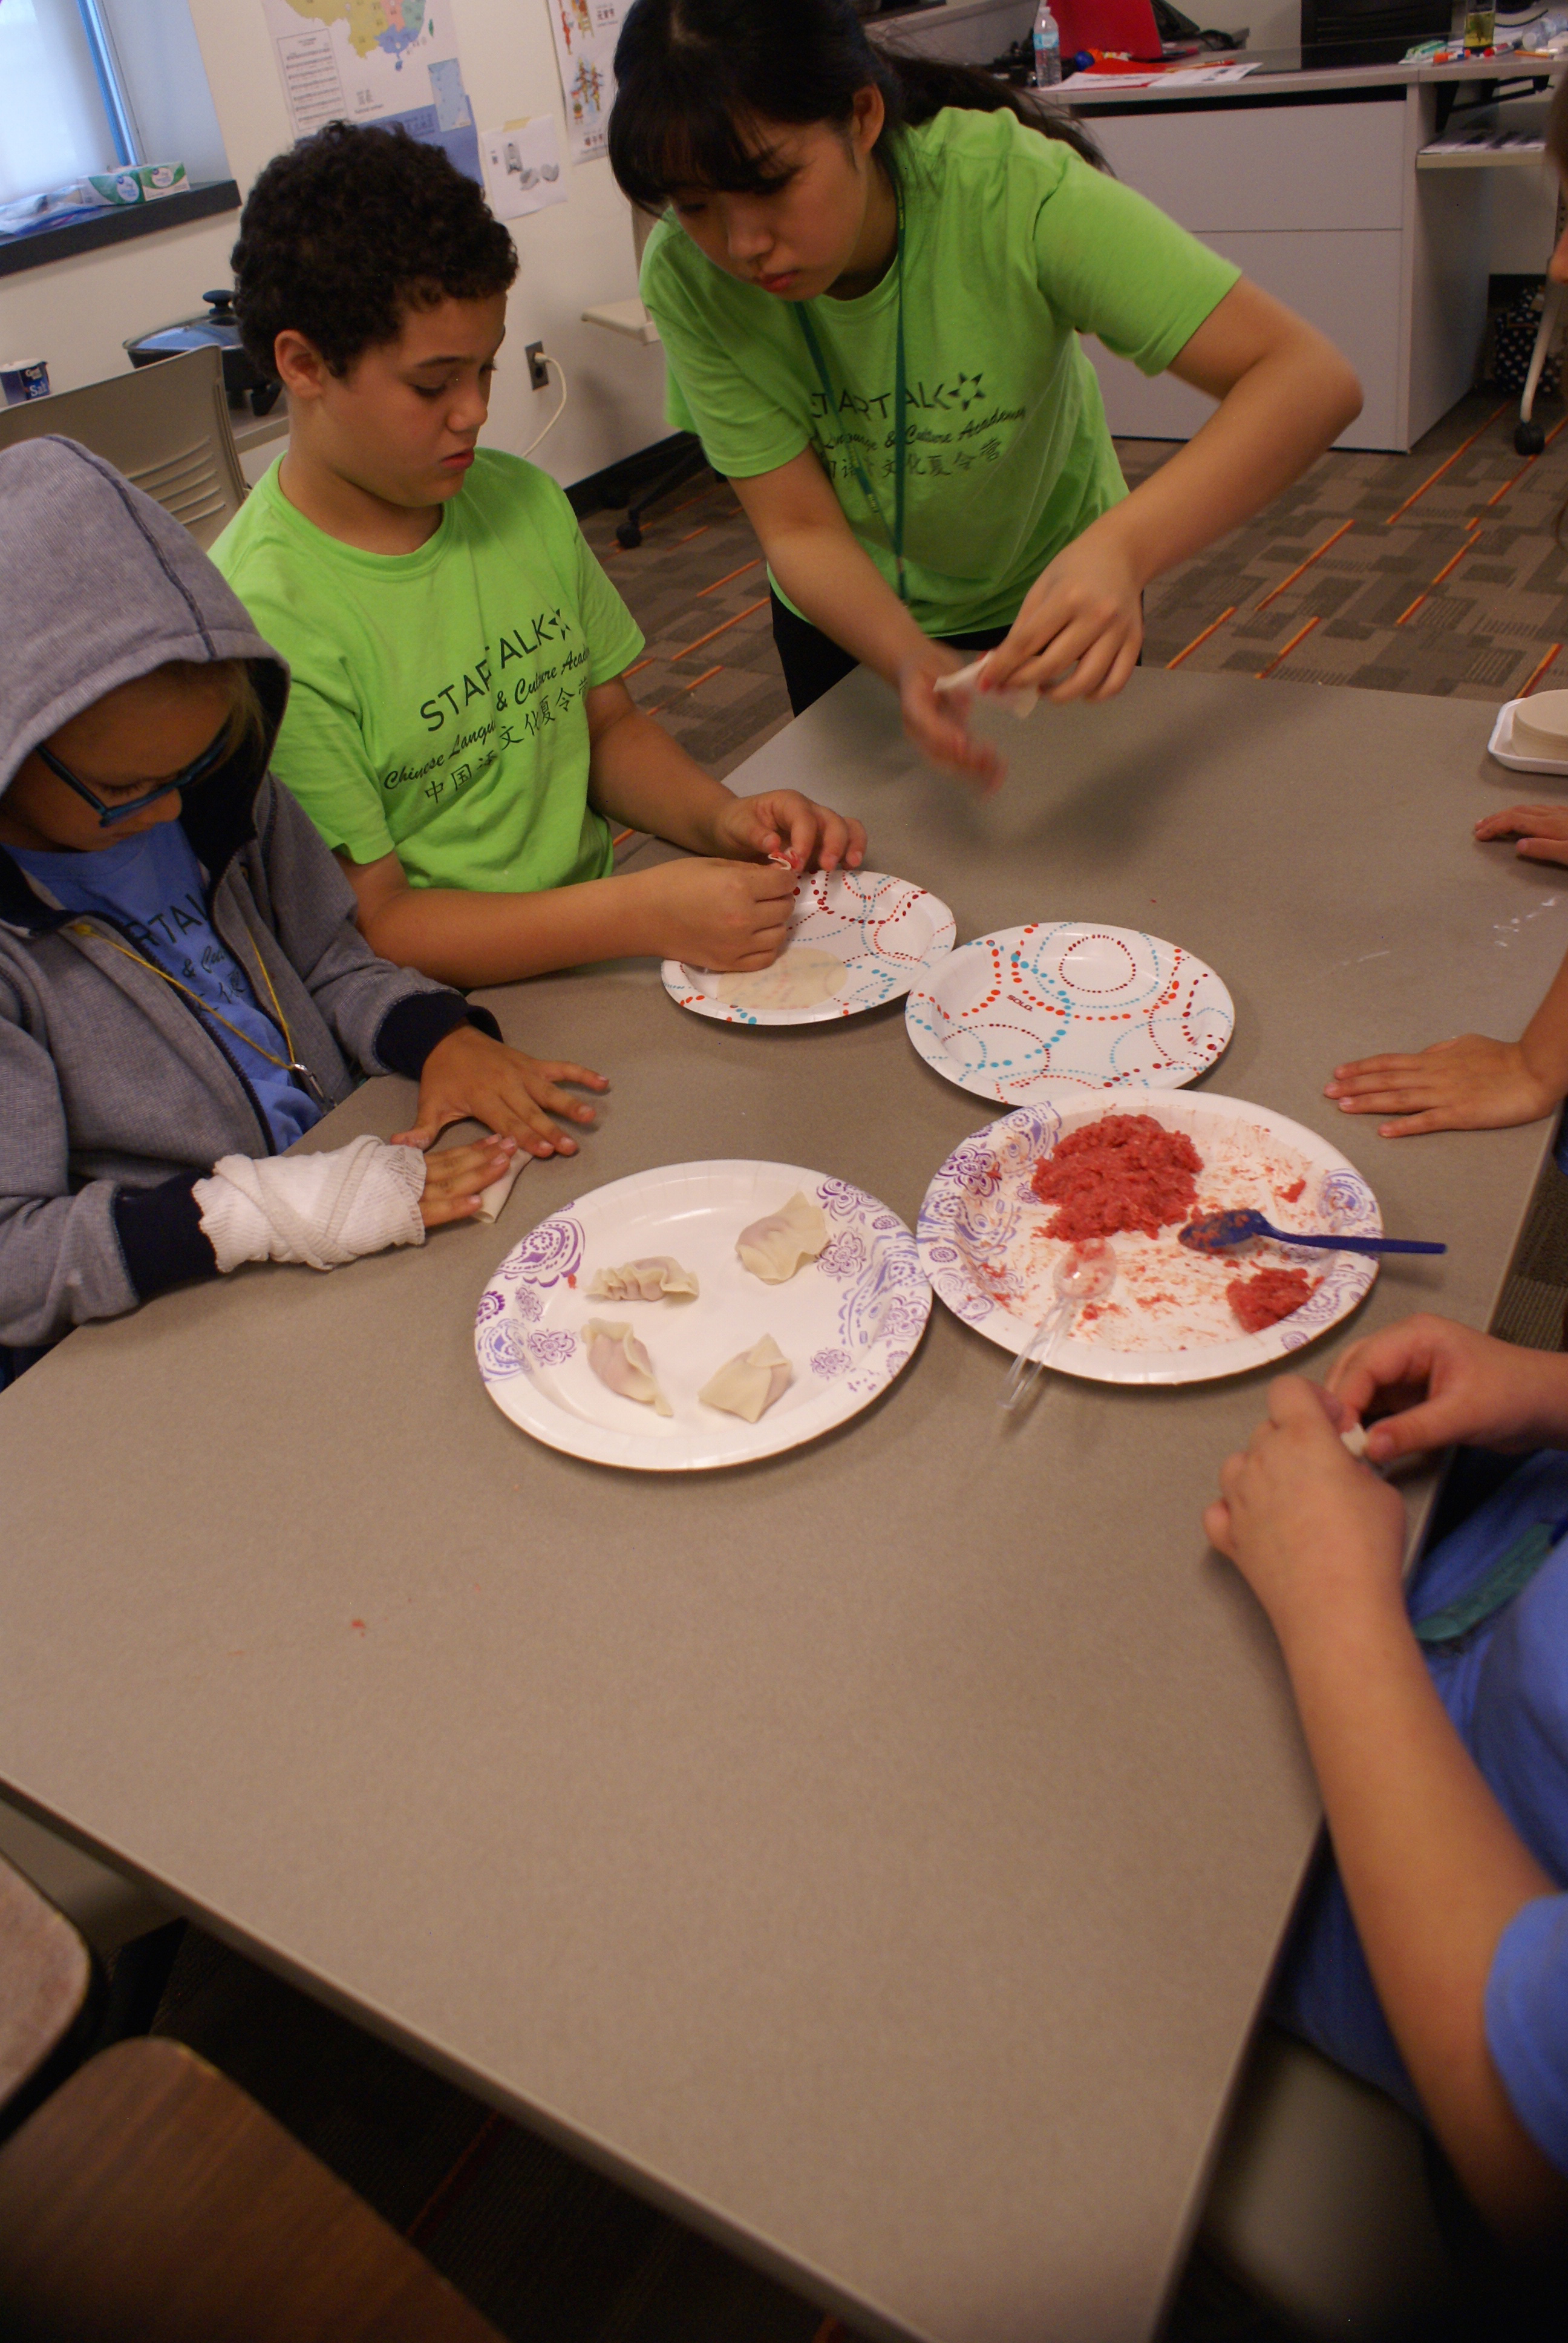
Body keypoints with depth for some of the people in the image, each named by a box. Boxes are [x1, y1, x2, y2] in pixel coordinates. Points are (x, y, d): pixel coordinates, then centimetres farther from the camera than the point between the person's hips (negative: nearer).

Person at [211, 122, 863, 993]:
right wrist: (640, 912, -26)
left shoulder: (523, 499, 7)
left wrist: (718, 815, -5)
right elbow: (370, 928, -17)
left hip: (602, 945, 7)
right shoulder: (260, 626, -17)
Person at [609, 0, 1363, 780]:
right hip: (852, 619, 2)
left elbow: (1311, 380, -37)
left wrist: (1121, 548, -55)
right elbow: (800, 531, -25)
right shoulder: (687, 279, -26)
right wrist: (909, 661, -46)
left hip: (1054, 604, -1)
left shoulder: (1008, 188, -33)